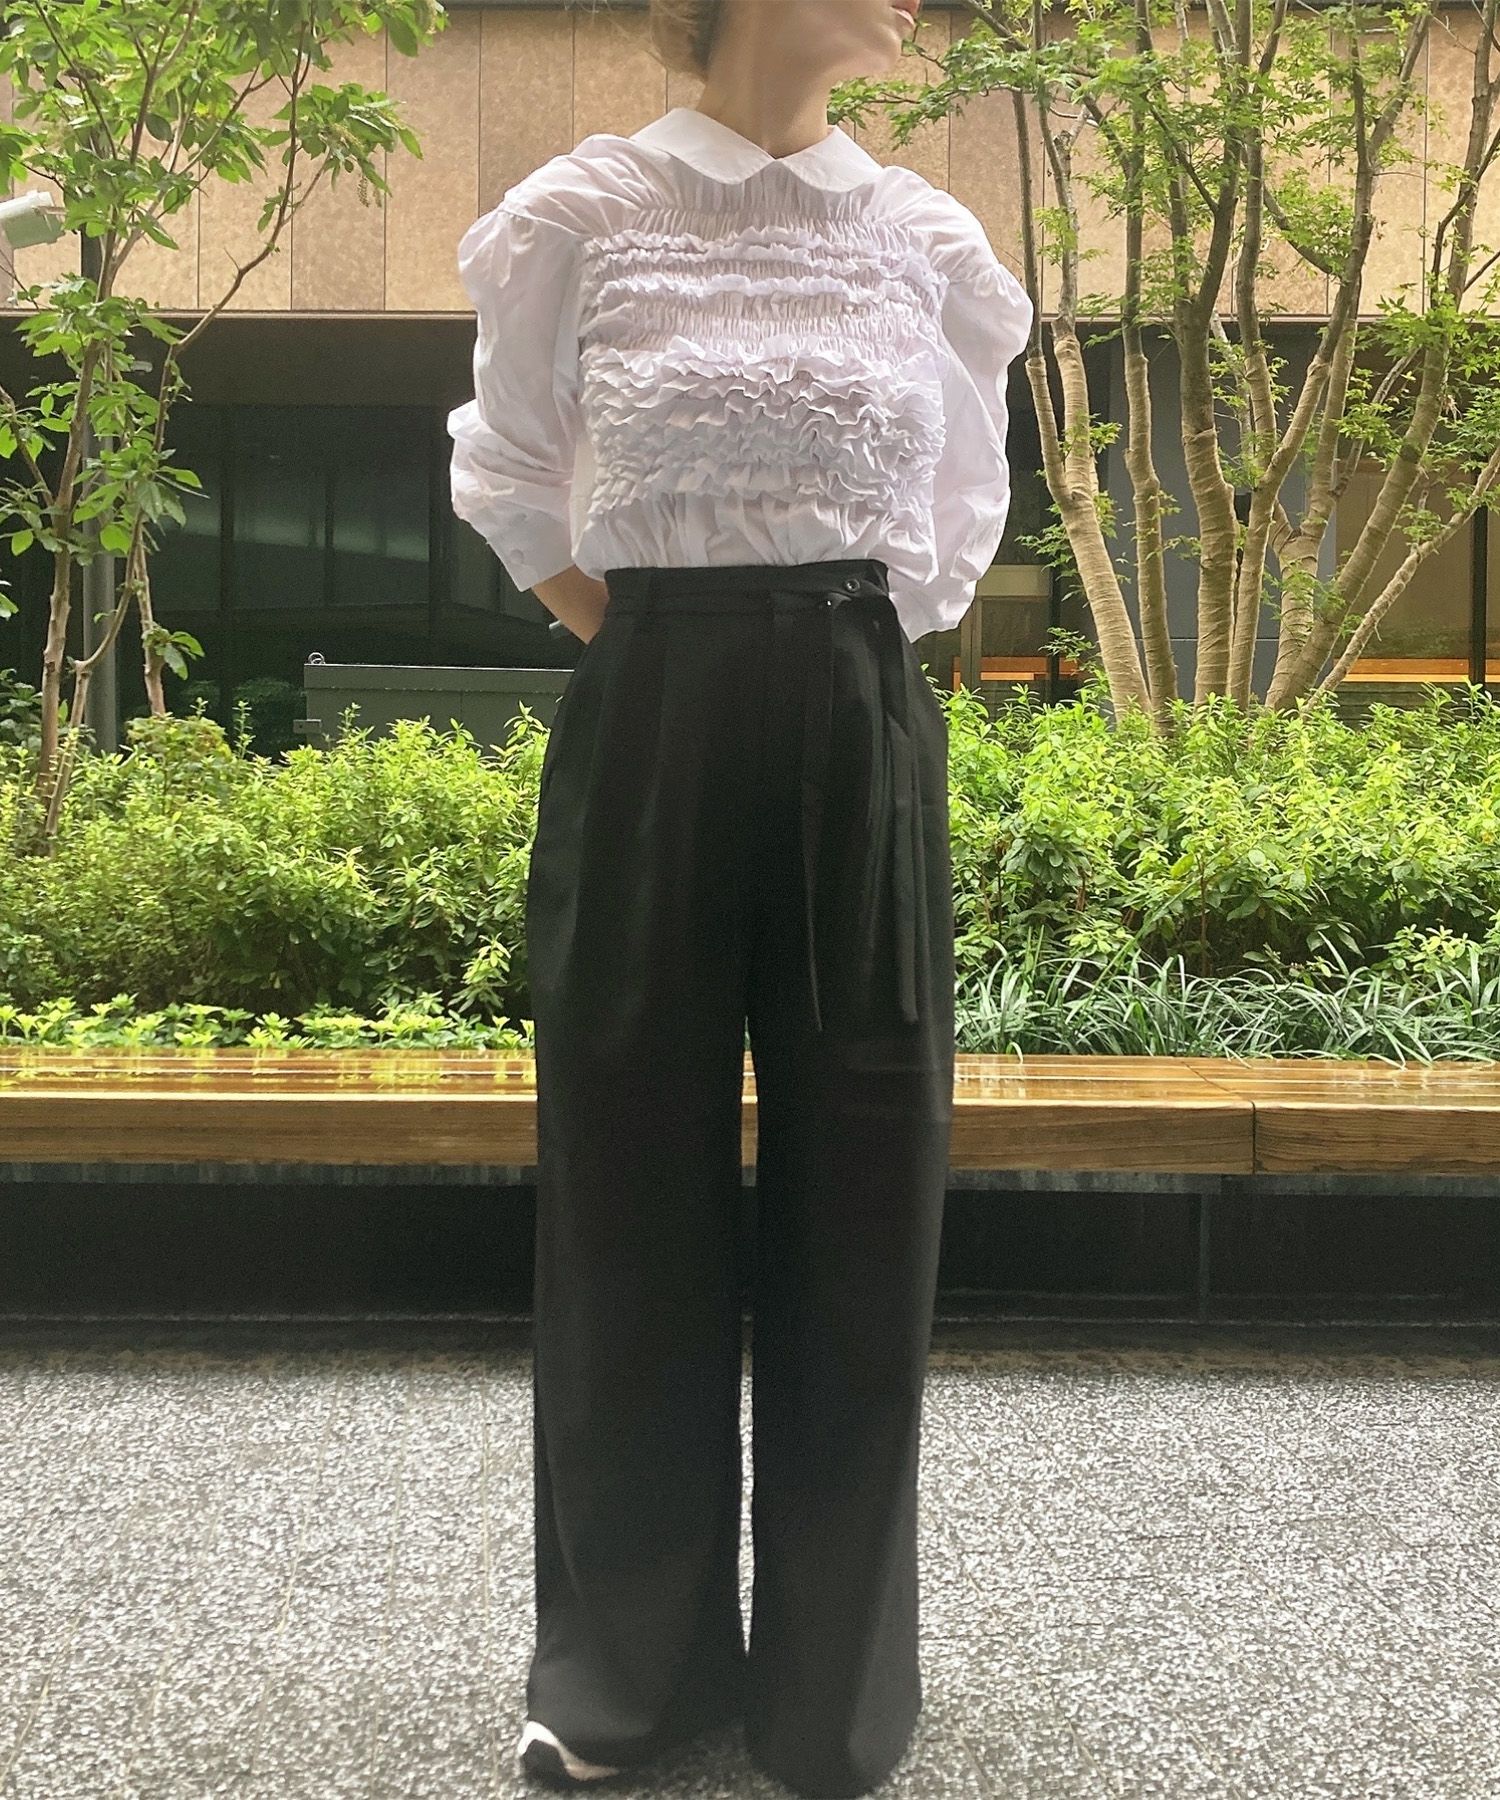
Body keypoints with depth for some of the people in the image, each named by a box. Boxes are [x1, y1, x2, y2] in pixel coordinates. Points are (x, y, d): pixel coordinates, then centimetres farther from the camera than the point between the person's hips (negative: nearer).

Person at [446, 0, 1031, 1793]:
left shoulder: (929, 236, 7)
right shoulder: (581, 211, 0)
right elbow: (510, 483, 12)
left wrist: (859, 653, 12)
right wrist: (643, 639, 7)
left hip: (863, 739, 2)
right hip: (651, 728, -2)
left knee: (858, 1196, 6)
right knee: (632, 1185, 7)